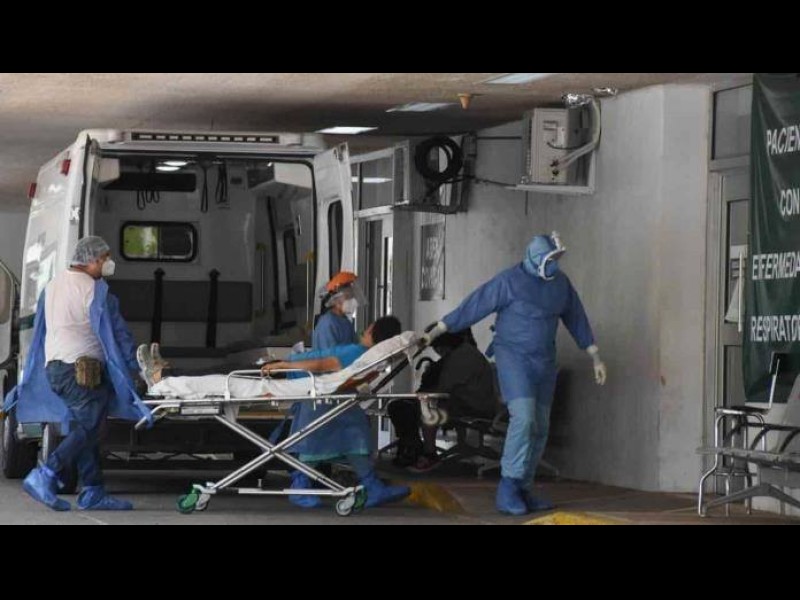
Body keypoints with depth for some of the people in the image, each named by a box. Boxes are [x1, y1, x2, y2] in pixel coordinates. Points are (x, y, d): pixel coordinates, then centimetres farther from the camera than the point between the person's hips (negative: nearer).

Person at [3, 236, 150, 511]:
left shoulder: (52, 286, 19)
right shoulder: (95, 289, -9)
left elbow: (41, 331, 25)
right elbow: (115, 332, -11)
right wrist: (131, 365, -5)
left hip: (53, 367, 9)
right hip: (82, 368, -9)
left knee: (83, 427, 10)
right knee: (88, 427, -11)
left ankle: (93, 492, 7)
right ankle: (45, 477, -21)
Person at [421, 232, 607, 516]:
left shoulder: (560, 283, 6)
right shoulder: (509, 281, -13)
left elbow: (577, 321, 16)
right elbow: (471, 307, -13)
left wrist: (596, 358, 18)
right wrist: (433, 333, -16)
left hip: (544, 361, 7)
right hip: (513, 355, -7)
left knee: (539, 428, 6)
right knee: (523, 417, -22)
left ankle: (521, 491, 14)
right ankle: (507, 489, -21)